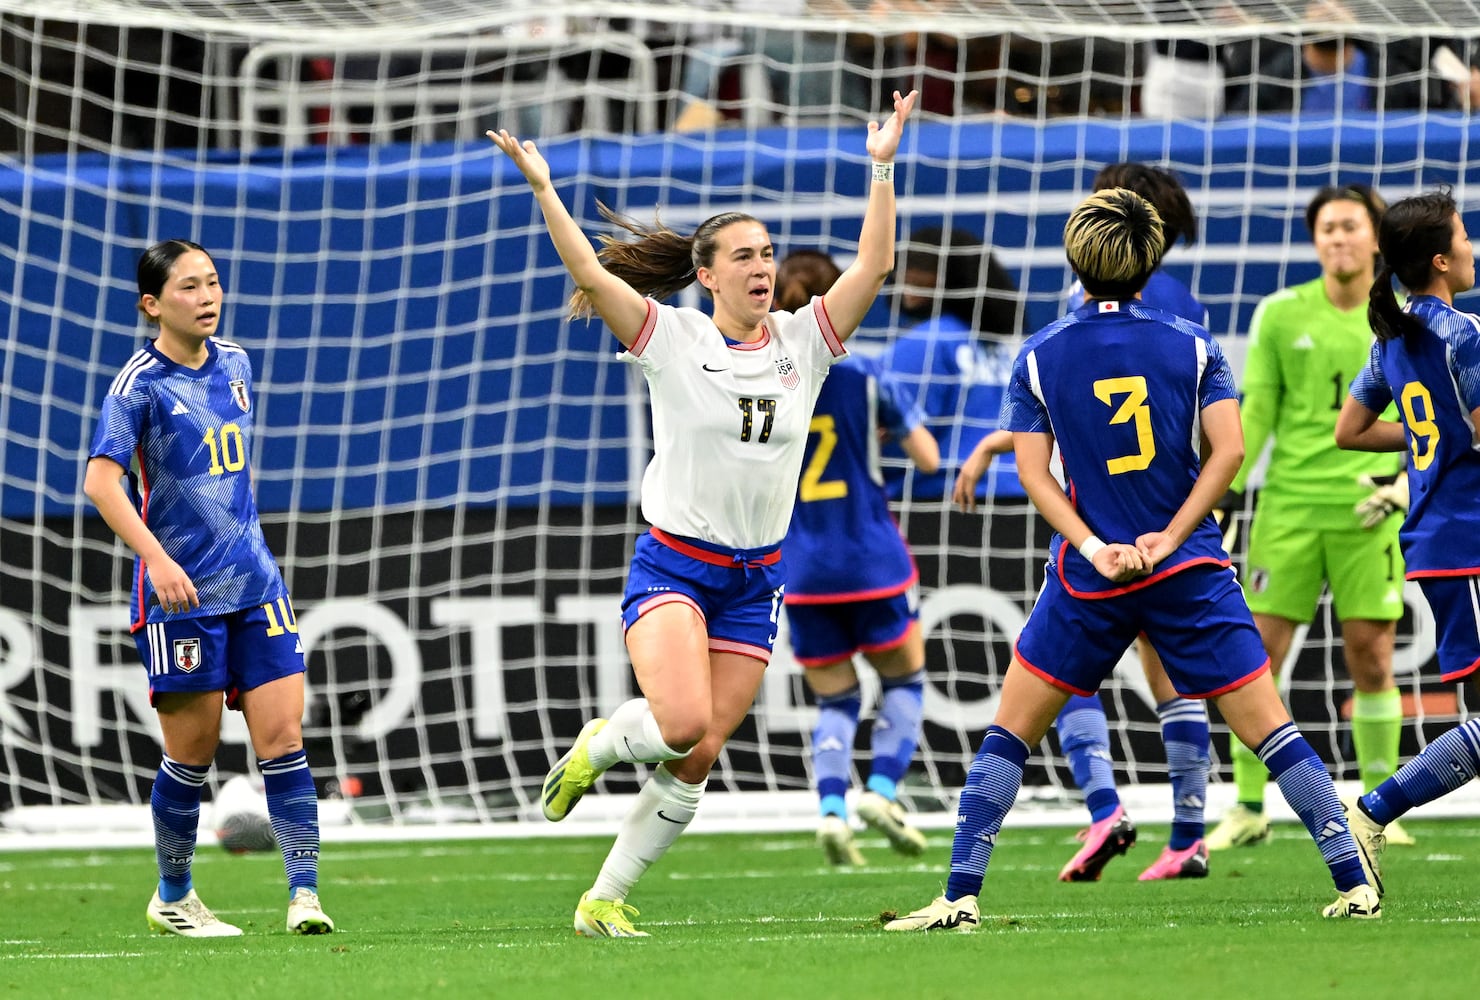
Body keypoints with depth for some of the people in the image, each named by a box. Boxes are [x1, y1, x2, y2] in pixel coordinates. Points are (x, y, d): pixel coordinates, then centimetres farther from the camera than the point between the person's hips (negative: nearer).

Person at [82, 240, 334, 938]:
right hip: (180, 593, -5)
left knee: (282, 736, -5)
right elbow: (100, 481, -21)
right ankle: (172, 899, 20)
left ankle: (304, 892, -6)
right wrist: (157, 559, -31)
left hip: (254, 584, 5)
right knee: (192, 754, 3)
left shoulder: (235, 365, 9)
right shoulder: (140, 383, -11)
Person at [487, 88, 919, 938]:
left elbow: (874, 265, -3)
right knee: (683, 722, -26)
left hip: (755, 581, 4)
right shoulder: (674, 339, -4)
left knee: (698, 759, 0)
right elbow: (590, 275, -15)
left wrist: (882, 167, -10)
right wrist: (543, 189, -24)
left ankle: (607, 899, 12)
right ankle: (598, 747, 8)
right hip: (672, 565, -4)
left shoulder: (803, 341, 5)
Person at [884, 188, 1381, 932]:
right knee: (1266, 727, 2)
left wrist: (1095, 549, -9)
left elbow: (1033, 473, -4)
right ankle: (1354, 880, -3)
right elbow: (1227, 451, -6)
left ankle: (959, 897, 3)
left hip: (1088, 582, 0)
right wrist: (1169, 538, -7)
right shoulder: (1192, 345, 2)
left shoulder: (1039, 357, 2)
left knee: (1011, 731, 9)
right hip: (1190, 567, 0)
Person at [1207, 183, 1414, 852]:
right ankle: (1248, 809, 6)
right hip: (1289, 504, 0)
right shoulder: (1281, 315, 3)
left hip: (1368, 510, 0)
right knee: (1258, 654, -3)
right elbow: (1255, 412, 5)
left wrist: (1396, 479, -10)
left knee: (1372, 662, -1)